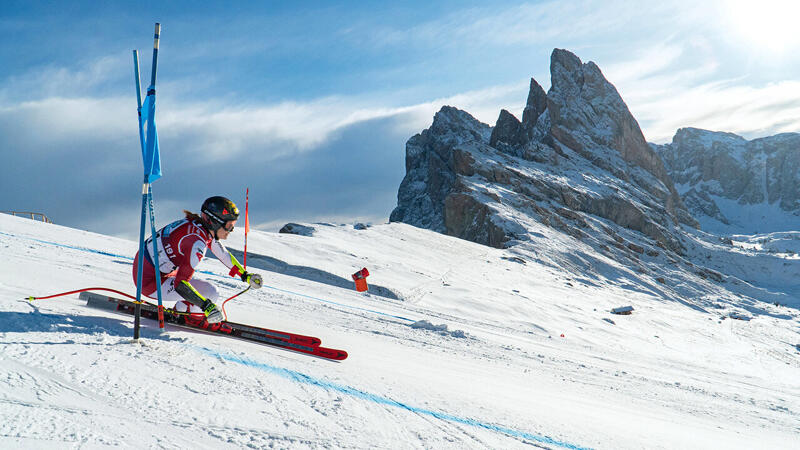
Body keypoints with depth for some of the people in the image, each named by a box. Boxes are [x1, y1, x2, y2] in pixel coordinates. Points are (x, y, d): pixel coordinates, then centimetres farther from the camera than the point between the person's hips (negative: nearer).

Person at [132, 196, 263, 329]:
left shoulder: (204, 228, -1)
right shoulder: (197, 242, -27)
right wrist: (206, 306, -31)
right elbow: (180, 284, -30)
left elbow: (223, 253, 17)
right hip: (150, 281, -10)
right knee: (211, 294, -14)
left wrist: (245, 275, 19)